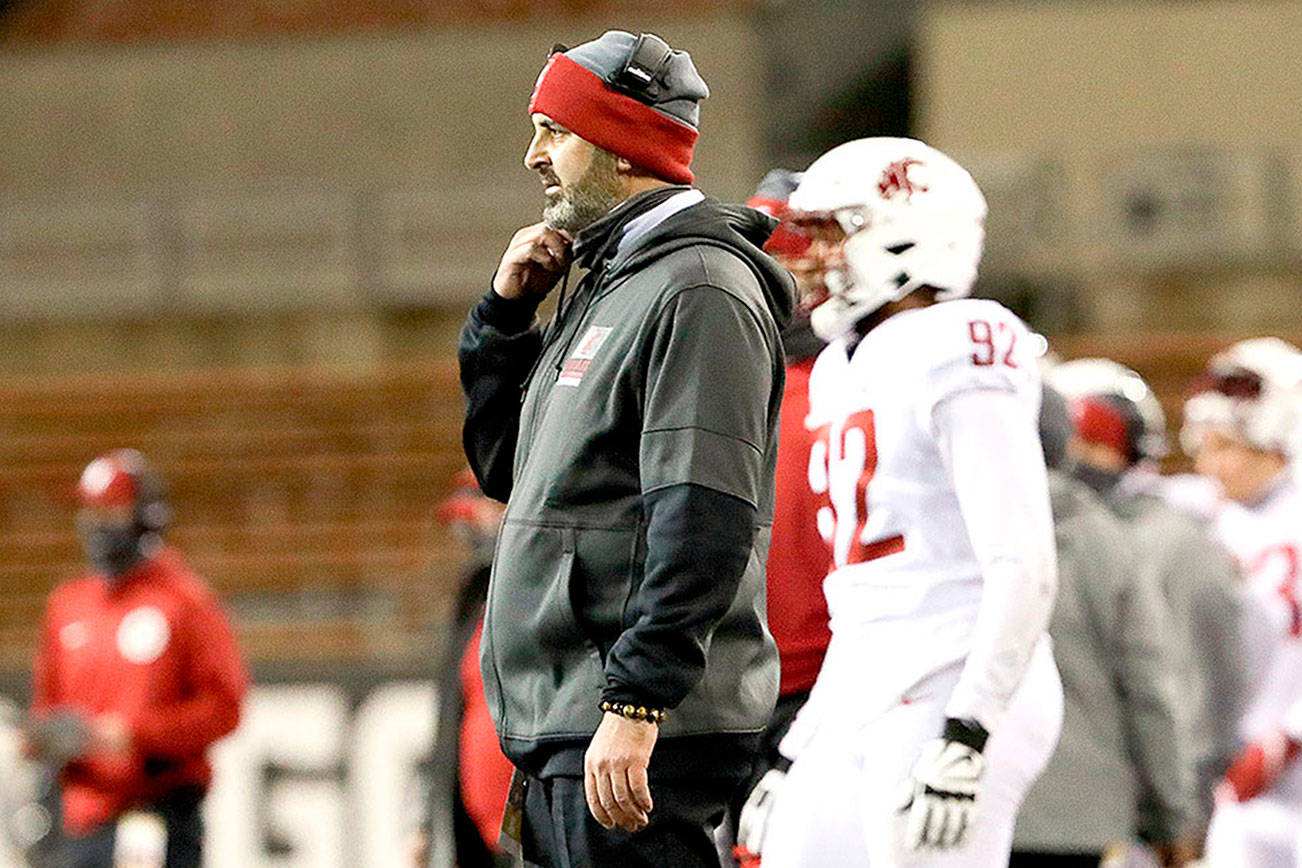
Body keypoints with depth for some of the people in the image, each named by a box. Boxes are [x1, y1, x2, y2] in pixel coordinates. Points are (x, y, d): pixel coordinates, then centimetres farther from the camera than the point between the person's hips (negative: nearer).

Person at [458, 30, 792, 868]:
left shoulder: (698, 292, -11)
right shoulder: (607, 285, 20)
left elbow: (704, 522, -21)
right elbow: (505, 467, 29)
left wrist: (635, 706, -27)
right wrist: (506, 316, 14)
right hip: (562, 733, 10)